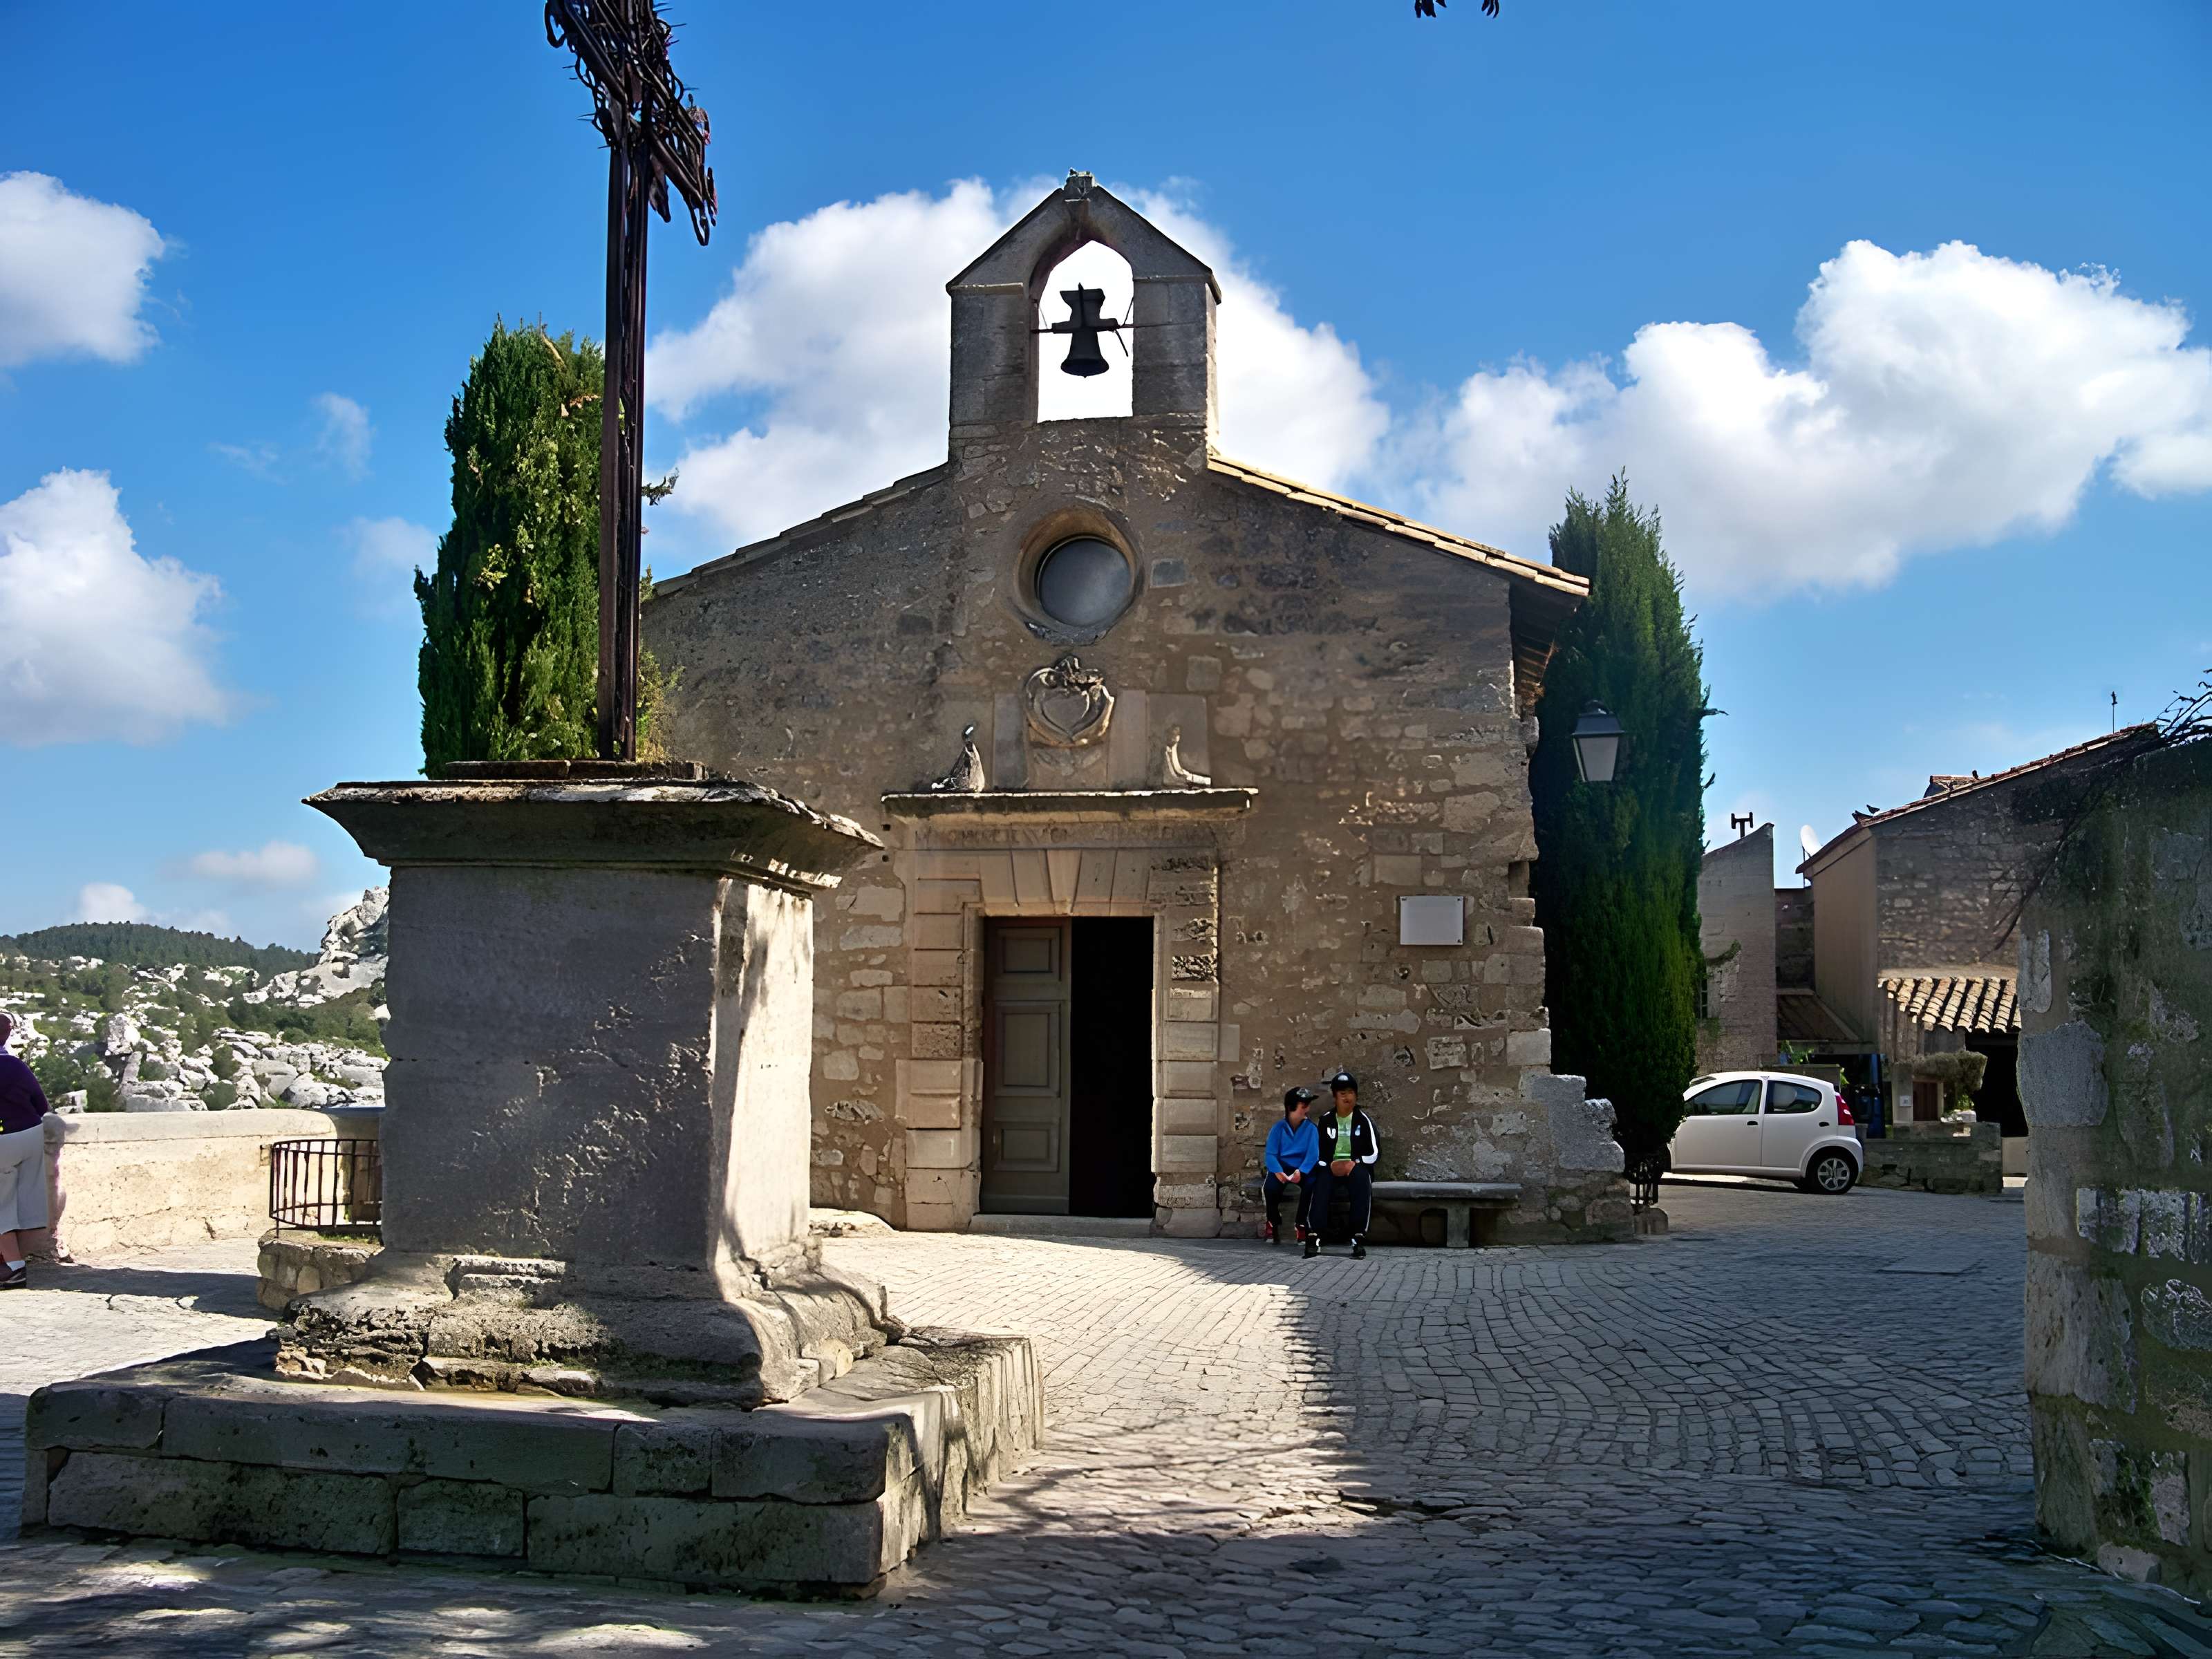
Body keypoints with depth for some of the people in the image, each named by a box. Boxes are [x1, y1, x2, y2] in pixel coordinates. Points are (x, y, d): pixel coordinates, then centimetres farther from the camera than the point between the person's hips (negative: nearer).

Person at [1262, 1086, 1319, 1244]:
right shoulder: (1278, 1129, 2)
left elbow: (1313, 1154, -10)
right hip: (1281, 1168, 0)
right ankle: (1273, 1224, -6)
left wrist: (1301, 1171, -29)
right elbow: (1271, 1154, -7)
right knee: (1271, 1186, -32)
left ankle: (1302, 1226, -14)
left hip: (1302, 1170, 0)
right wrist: (1278, 1171, -28)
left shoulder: (1310, 1129, 1)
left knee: (1312, 1185, -33)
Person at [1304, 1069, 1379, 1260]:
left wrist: (1354, 1164, -12)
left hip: (1357, 1167, -1)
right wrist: (1330, 1165, -9)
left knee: (1361, 1180, -37)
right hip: (1331, 1167, 1)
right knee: (1321, 1182, -34)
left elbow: (1374, 1153, 1)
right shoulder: (1325, 1120, 10)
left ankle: (1359, 1238, -40)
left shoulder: (1364, 1120, 5)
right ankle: (1314, 1237, -43)